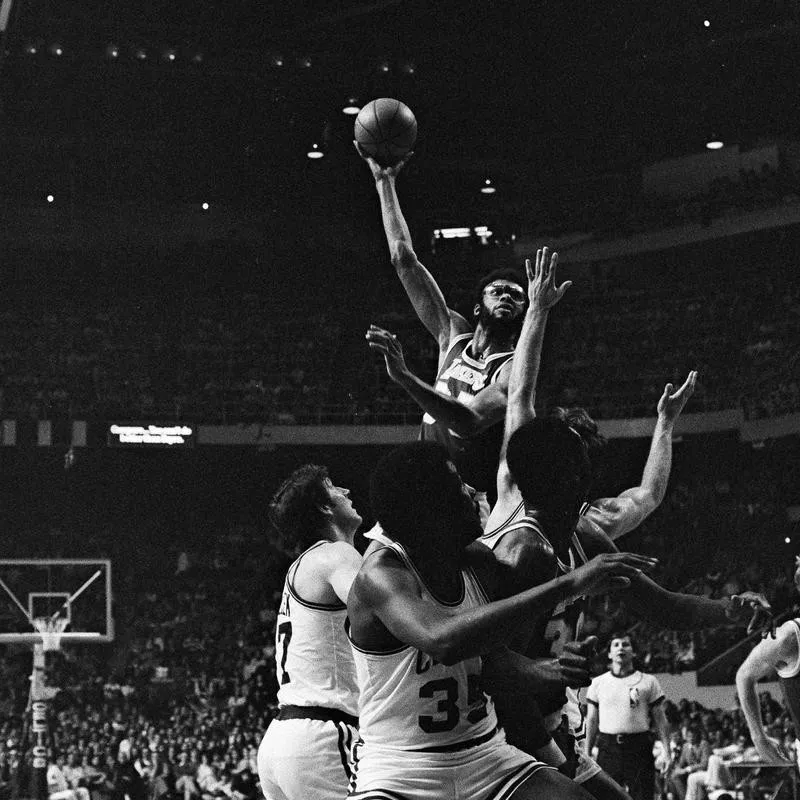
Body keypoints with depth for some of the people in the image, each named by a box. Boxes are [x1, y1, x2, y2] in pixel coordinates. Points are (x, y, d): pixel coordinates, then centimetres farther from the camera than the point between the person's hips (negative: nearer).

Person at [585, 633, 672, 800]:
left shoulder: (649, 682, 7)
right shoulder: (598, 683, 11)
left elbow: (660, 720, 6)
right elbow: (592, 721, 13)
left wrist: (666, 751, -4)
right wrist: (586, 753, 7)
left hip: (639, 748, -1)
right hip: (608, 748, 1)